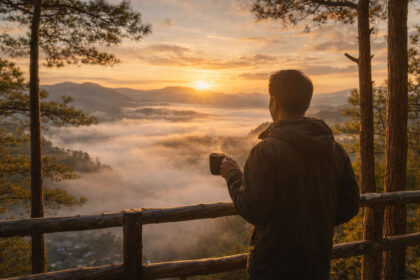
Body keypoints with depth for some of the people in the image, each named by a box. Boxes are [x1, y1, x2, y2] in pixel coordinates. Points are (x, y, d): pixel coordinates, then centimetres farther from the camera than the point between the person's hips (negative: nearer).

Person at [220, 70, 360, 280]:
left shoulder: (266, 151, -22)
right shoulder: (335, 149, -1)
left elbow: (253, 211, -23)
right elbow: (349, 206, 3)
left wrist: (232, 175, -8)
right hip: (318, 261, 6)